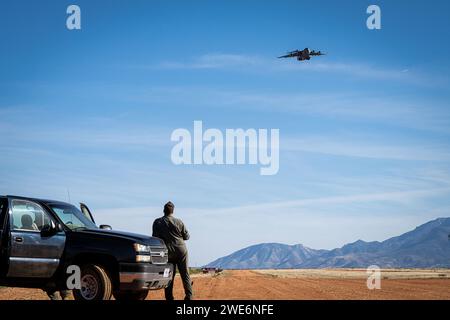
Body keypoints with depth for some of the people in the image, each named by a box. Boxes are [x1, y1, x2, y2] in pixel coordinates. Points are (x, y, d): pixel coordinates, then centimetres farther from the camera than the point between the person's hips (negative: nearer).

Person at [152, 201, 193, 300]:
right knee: (185, 274, 4)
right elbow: (186, 236, 6)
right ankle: (189, 296, -3)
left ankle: (169, 298, 4)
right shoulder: (179, 222, -2)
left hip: (168, 252, 0)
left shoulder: (157, 222, -3)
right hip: (181, 250, 0)